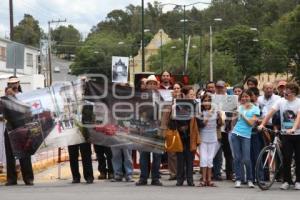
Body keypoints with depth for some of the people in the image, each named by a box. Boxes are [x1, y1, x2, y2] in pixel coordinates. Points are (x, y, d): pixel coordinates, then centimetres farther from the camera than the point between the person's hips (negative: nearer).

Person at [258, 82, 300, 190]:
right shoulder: (281, 101, 2)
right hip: (285, 134, 2)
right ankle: (286, 181, 7)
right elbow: (271, 112, -5)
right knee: (286, 158, -2)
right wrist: (262, 124, -18)